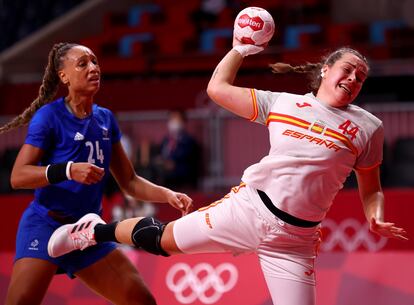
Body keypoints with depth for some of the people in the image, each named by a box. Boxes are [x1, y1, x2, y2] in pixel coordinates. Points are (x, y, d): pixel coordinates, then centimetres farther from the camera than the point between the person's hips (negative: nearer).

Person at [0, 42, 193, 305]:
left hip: (88, 231, 6)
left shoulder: (105, 119, 11)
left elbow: (129, 182, 16)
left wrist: (168, 195, 0)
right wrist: (68, 171, -27)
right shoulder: (49, 116, -7)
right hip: (46, 225, -6)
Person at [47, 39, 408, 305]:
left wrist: (376, 217, -9)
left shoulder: (368, 127, 4)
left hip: (296, 238, 0)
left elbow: (371, 190, 10)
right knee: (161, 240, 5)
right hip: (249, 207, 0)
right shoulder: (281, 103, 6)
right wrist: (241, 48, 15)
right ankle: (96, 231, 31)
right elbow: (218, 87, 13)